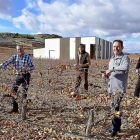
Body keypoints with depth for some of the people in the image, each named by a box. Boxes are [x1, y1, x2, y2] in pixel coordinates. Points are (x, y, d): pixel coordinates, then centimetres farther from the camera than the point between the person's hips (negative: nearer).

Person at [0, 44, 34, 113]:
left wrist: (27, 68, -21)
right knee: (13, 91, -5)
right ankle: (15, 108, 2)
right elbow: (7, 62, -9)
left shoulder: (27, 57, -1)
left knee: (24, 92, 5)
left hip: (25, 76, -2)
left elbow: (32, 66, 0)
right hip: (17, 76, 2)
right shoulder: (14, 57, 4)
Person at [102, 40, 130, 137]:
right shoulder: (111, 60, 18)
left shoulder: (125, 58, -6)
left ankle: (115, 129, 1)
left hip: (119, 88, -7)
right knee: (113, 108, 12)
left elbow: (125, 67, -30)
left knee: (116, 108, -9)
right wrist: (106, 75, 4)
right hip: (111, 87, 7)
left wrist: (111, 69, -23)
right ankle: (117, 126, 26)